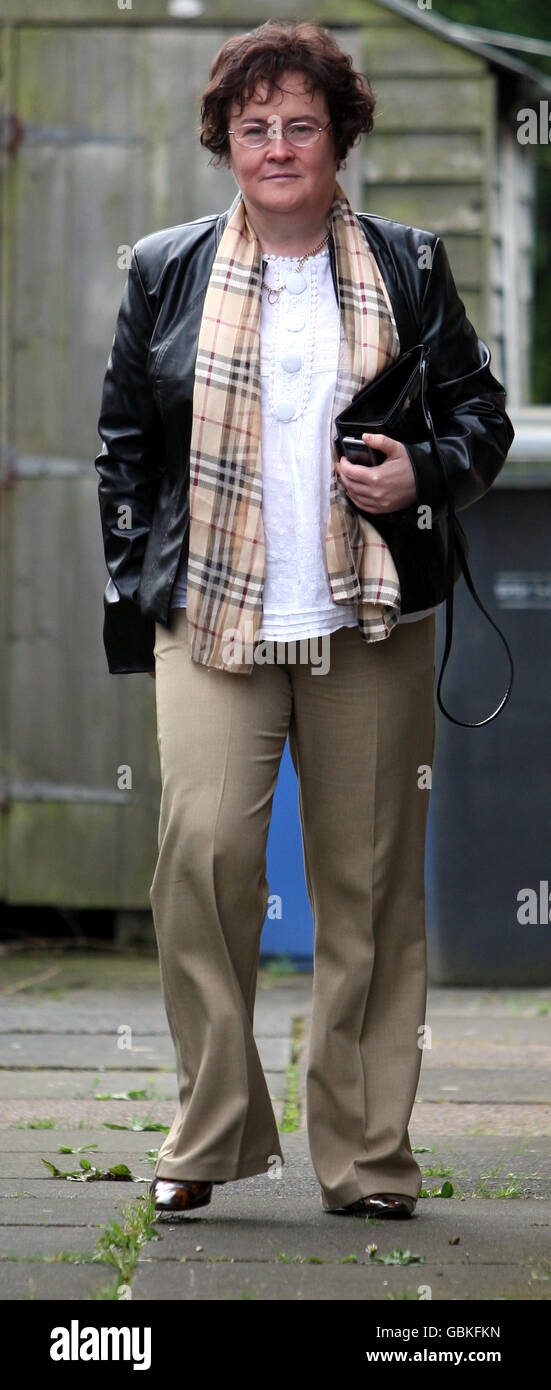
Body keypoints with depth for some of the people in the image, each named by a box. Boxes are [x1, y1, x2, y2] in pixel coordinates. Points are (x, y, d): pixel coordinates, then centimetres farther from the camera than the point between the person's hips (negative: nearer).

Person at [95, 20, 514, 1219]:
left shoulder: (407, 269, 10)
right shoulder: (167, 271, 10)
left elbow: (482, 415, 13)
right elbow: (125, 441, 11)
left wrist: (422, 473, -8)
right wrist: (136, 592, 4)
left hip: (372, 623, 1)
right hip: (213, 618, -1)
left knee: (368, 877, 2)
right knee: (204, 843, -17)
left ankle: (365, 1155, 11)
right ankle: (210, 1133, -5)